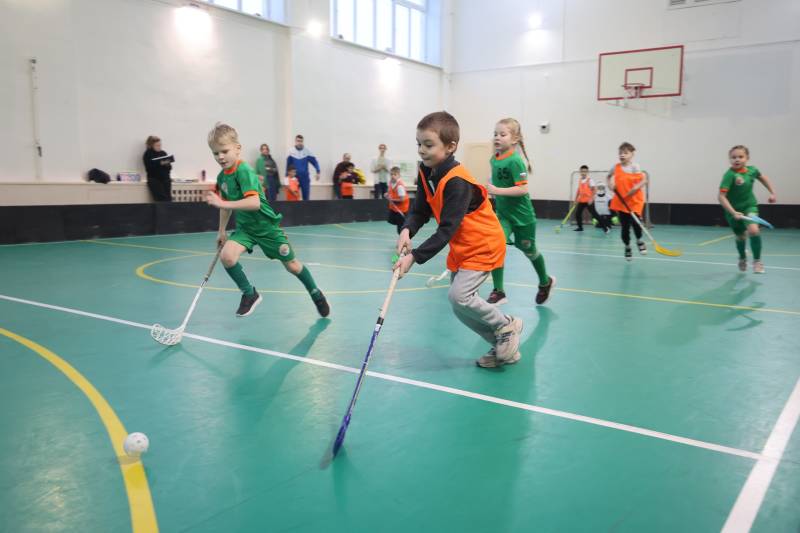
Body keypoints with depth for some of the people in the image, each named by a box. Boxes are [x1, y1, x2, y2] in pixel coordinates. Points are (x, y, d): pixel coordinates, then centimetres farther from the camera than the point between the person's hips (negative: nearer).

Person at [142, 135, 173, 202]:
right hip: (154, 180, -4)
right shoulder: (147, 154, 0)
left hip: (165, 179, 4)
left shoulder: (163, 153, 12)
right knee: (161, 199, -17)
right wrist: (160, 164, -21)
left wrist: (167, 164, -10)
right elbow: (149, 168, -12)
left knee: (168, 199, -6)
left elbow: (169, 168, 12)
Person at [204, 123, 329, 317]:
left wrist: (222, 204, -43)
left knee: (291, 265, 8)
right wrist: (222, 231, 19)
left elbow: (254, 203, -38)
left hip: (266, 226, -6)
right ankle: (249, 294, 1)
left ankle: (316, 294, 34)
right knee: (226, 256, -20)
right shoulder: (221, 176, -2)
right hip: (244, 227, 6)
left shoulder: (243, 171, -25)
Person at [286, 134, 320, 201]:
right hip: (294, 178, 0)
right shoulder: (291, 152, -1)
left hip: (305, 178, 0)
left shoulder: (307, 151, -3)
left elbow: (314, 162, -4)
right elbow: (288, 165, 6)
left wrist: (318, 172, -17)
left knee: (306, 196, 4)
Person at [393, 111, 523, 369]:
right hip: (460, 249, 9)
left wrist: (415, 256, -36)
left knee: (459, 295, -23)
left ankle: (506, 326, 3)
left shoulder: (457, 182, -29)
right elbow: (420, 211, -1)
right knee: (460, 308, 8)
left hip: (483, 246, -9)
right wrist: (407, 231, -22)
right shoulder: (426, 173, -3)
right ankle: (503, 347, 25)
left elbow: (447, 230, -32)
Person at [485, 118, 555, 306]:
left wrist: (497, 191, -31)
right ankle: (498, 292, -11)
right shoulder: (494, 159, 0)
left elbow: (523, 189, -28)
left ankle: (545, 282, 41)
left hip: (521, 214, -5)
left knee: (529, 251, 14)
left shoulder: (515, 161, -22)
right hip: (503, 213, 5)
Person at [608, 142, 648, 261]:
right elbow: (610, 176, 21)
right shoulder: (616, 167, 3)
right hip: (620, 202, 3)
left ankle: (639, 241, 18)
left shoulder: (634, 167, -6)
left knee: (635, 222, -14)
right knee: (625, 227, 5)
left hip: (635, 201, -2)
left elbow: (644, 180, -7)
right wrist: (611, 183, 2)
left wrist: (637, 187, -23)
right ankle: (627, 247, 26)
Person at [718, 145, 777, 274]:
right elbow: (722, 197, -30)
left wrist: (772, 193, 16)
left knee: (753, 230, -23)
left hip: (750, 206, 2)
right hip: (734, 210, -2)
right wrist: (733, 213, -37)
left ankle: (757, 261, -5)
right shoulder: (730, 175, -24)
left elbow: (762, 178, 16)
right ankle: (742, 257, 48)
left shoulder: (752, 170, -9)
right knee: (740, 236, 14)